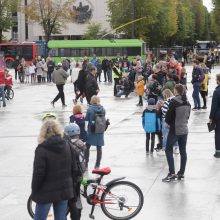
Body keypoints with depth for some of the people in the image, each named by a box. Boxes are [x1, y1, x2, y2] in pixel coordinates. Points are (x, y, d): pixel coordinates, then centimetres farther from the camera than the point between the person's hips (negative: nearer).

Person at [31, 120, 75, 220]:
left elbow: (38, 173, -17)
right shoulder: (66, 146, 4)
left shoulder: (42, 149, -16)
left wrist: (34, 191, -5)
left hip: (47, 192, -6)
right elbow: (71, 168, 10)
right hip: (65, 191, 6)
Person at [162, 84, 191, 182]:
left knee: (169, 150, 2)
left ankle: (172, 173, -6)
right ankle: (181, 173, 15)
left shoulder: (174, 101, -16)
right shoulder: (187, 103, 5)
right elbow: (187, 115, 13)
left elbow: (169, 115, -13)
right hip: (184, 129, 7)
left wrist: (168, 122, 7)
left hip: (175, 130, -7)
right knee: (183, 151, 10)